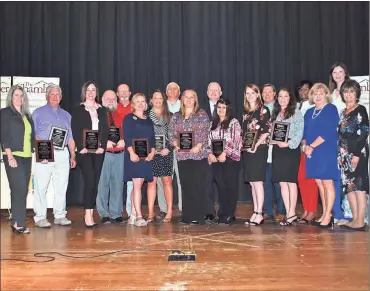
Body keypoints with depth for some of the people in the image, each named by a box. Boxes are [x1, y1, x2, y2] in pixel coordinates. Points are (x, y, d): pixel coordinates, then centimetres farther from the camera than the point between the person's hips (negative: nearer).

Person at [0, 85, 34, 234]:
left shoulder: (27, 115, 16)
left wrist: (34, 153, 10)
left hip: (27, 157, 6)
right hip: (13, 156, -6)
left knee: (22, 190, 7)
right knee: (19, 188, -12)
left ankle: (15, 221, 14)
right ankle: (19, 223, -6)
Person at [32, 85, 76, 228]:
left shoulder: (66, 115, 21)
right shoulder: (38, 112, 8)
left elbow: (70, 138, 20)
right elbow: (33, 135, -1)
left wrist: (73, 156, 12)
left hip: (63, 153, 4)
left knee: (61, 186, 5)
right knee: (41, 186, -4)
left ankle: (60, 216, 11)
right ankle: (40, 217, 2)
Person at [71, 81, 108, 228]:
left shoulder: (102, 110, 16)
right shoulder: (78, 110, 6)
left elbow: (105, 130, 10)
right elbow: (75, 131, -2)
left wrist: (102, 146, -4)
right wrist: (81, 147, -13)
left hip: (98, 150, 4)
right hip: (84, 150, -4)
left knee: (95, 181, 3)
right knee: (89, 179, -15)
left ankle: (91, 214, 9)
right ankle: (87, 214, -11)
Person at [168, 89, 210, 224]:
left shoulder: (202, 114, 4)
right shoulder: (176, 116, 14)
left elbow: (205, 133, -5)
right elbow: (171, 134, 9)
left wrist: (198, 146, -17)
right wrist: (177, 144, -8)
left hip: (199, 155, -3)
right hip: (182, 155, 3)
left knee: (198, 186, -4)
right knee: (186, 186, 5)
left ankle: (198, 216, 3)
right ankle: (186, 216, 13)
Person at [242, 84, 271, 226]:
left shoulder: (263, 110, -2)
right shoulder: (246, 112, 16)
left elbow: (266, 130, -9)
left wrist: (257, 144, -18)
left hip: (259, 149, -7)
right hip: (247, 150, 7)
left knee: (257, 181, -8)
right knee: (252, 183, 8)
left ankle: (259, 214, -3)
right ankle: (255, 212, 13)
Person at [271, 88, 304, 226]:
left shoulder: (296, 112, 1)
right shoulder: (275, 113, 19)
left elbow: (300, 131, -7)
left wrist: (289, 143, -17)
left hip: (291, 149, -5)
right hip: (277, 149, 6)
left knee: (291, 181, -4)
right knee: (282, 182, 3)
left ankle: (292, 213, 2)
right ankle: (289, 213, 8)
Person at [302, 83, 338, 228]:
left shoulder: (331, 109, -4)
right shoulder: (309, 112, 16)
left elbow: (328, 132, -15)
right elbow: (304, 132, 14)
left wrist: (312, 146, -16)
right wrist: (305, 146, -5)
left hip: (326, 152, -7)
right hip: (311, 153, 7)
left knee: (327, 183, -5)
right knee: (319, 184, 10)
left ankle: (328, 216, 1)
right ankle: (325, 214, 18)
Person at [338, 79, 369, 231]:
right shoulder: (343, 112, 17)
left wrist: (357, 154, -17)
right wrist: (340, 155, 11)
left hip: (357, 153, -7)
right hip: (345, 155, 7)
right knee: (348, 186, 7)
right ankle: (355, 219, 14)